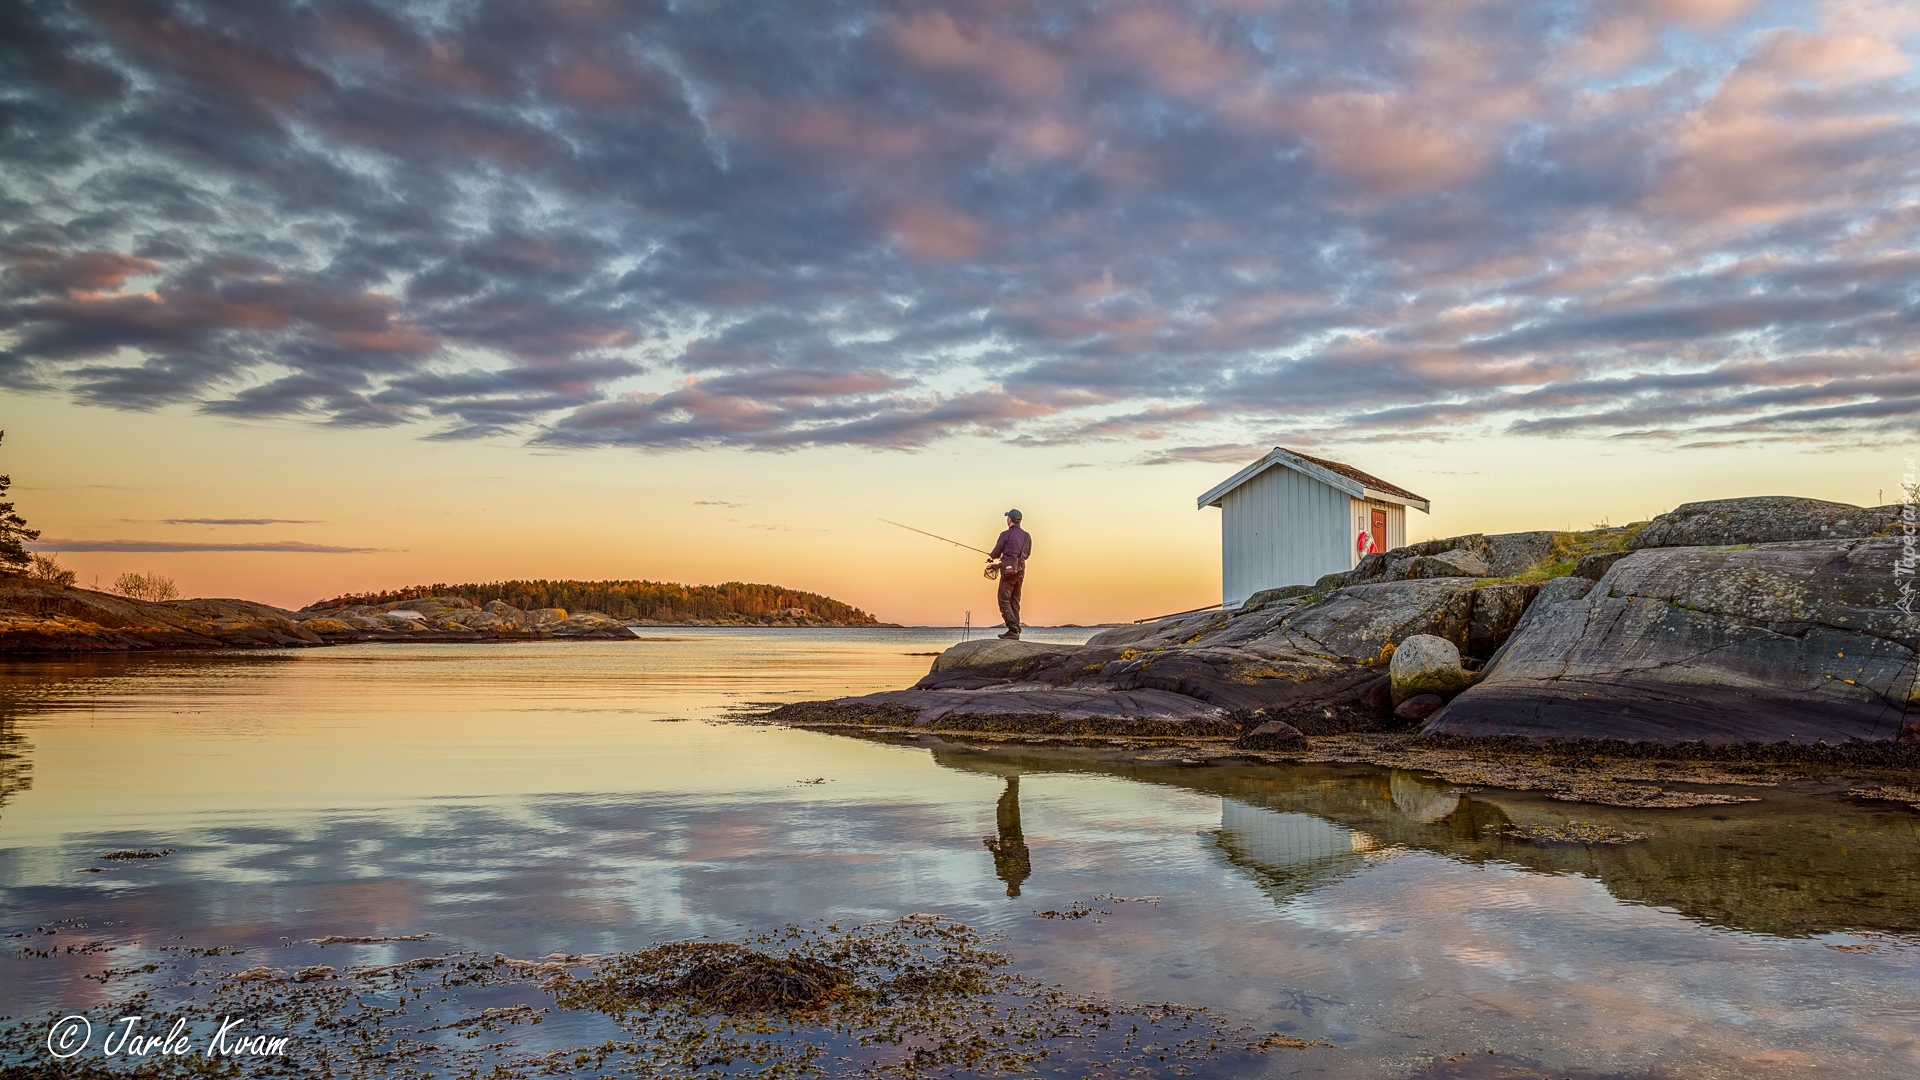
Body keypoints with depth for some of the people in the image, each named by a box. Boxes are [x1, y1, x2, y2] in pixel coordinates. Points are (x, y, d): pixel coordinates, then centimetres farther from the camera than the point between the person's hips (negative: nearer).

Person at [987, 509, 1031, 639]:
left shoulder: (1006, 534, -9)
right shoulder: (1027, 536, 11)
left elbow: (996, 554, -6)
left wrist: (991, 556, 18)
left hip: (1009, 569, -6)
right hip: (1021, 570, 6)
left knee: (1004, 600, -4)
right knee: (1015, 600, 14)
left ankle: (1013, 629, -16)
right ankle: (1016, 630, 11)